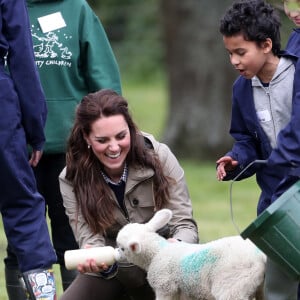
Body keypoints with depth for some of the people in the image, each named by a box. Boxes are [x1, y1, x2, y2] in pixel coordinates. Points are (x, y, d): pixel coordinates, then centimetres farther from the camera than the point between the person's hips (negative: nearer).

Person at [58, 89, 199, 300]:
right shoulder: (72, 180, -11)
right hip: (111, 271, 1)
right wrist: (94, 261, -43)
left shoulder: (159, 158, -14)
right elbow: (90, 239, -17)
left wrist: (177, 244, -39)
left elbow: (185, 225, -13)